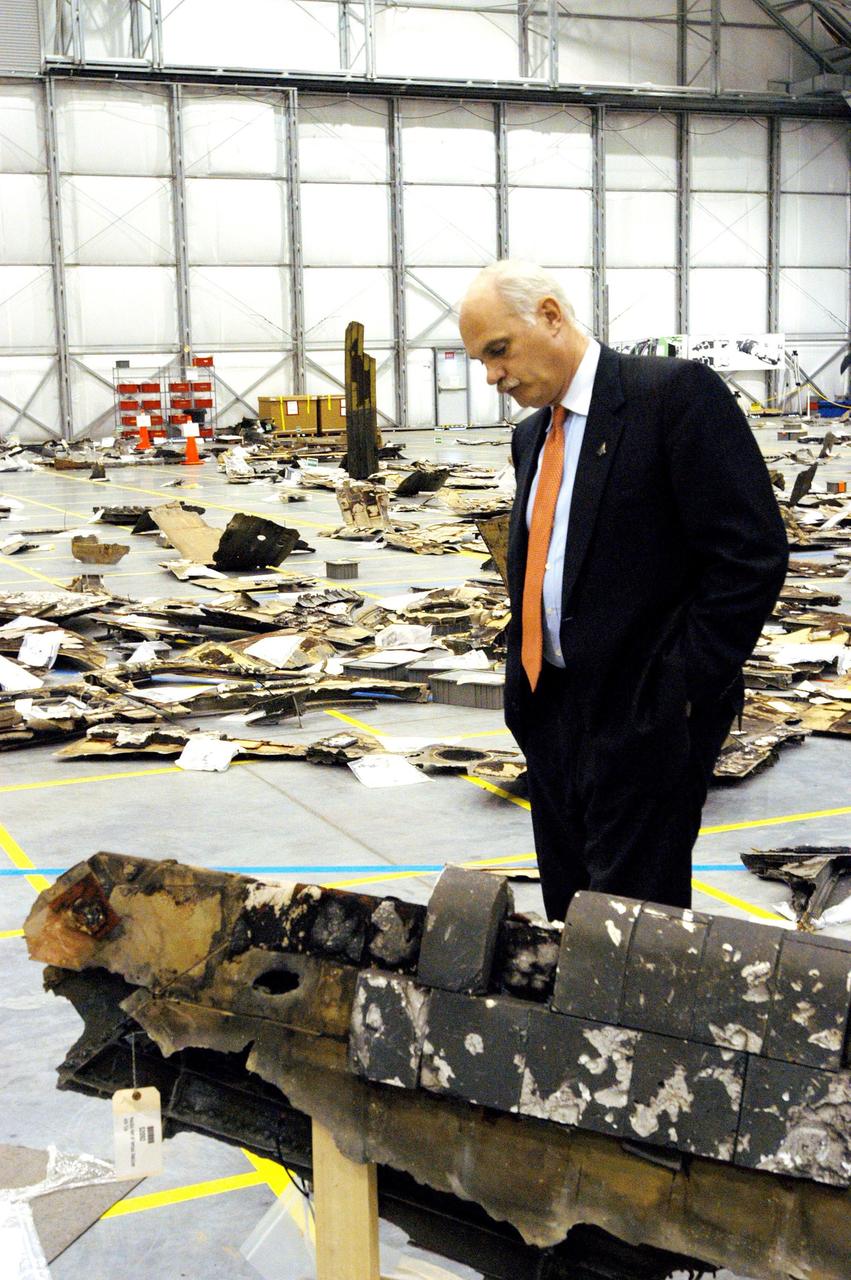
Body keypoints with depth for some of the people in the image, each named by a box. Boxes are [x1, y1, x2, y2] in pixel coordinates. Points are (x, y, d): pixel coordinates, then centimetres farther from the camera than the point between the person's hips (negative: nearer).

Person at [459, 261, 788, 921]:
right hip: (552, 710, 8)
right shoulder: (533, 433, 14)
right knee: (569, 910, 14)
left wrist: (683, 690, -16)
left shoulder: (677, 392, -11)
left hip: (646, 716, -8)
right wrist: (525, 673, 11)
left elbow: (751, 554, -16)